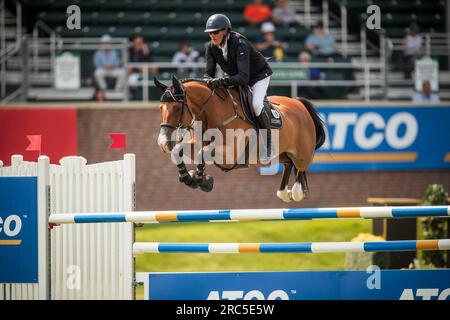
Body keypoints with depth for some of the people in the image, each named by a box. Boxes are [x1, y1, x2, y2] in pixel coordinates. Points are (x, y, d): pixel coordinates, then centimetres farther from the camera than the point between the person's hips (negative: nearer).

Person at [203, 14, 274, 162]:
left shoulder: (239, 44, -36)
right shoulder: (211, 47, -16)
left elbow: (244, 77, -43)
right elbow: (209, 73, -13)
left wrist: (222, 81, -58)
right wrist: (209, 81, -38)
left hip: (258, 75, -7)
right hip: (234, 76, 7)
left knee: (256, 104, -30)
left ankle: (268, 143, -13)